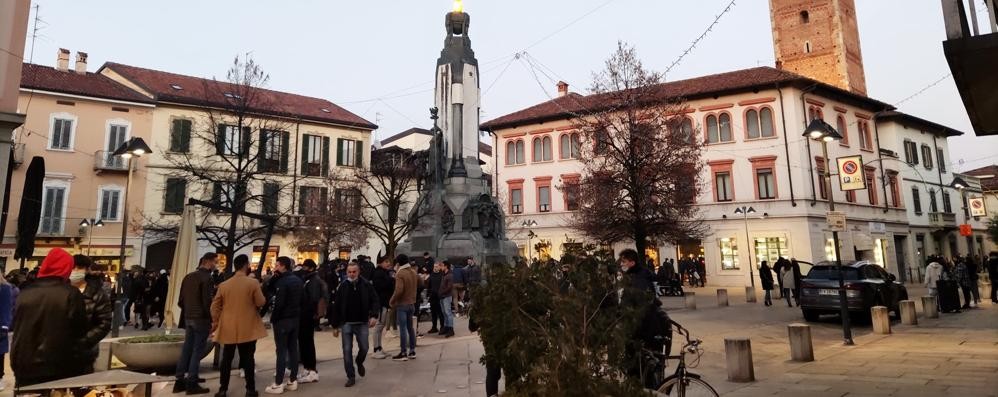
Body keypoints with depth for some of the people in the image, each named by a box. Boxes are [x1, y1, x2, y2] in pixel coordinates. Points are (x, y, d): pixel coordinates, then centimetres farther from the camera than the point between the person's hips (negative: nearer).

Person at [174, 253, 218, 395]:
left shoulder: (188, 277, 10)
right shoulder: (207, 278, -15)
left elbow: (180, 300, 12)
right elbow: (207, 302, -19)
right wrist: (212, 320, -10)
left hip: (188, 318, 8)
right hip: (201, 319, -8)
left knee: (186, 350, 13)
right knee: (197, 351, -1)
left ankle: (180, 381, 17)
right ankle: (191, 384, 2)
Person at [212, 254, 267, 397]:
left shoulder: (223, 284, 2)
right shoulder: (253, 283, -11)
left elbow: (215, 306, 5)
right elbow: (261, 302, -6)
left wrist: (215, 322, 17)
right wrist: (259, 290, 11)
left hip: (228, 328, 3)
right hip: (248, 328, -3)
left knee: (226, 359, 11)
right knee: (248, 359, 3)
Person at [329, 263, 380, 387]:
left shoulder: (367, 285, -4)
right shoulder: (342, 287, -2)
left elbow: (375, 301, -2)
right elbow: (336, 307, 2)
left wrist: (374, 315, -18)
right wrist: (335, 326, 2)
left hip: (362, 323, 0)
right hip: (346, 323, 0)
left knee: (364, 348, 4)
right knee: (347, 350, 1)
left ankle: (359, 363, 38)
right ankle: (351, 377, 12)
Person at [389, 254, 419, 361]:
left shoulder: (400, 274, -16)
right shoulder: (413, 272, 7)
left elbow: (399, 290, -24)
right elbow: (419, 283, 20)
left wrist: (392, 300, -11)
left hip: (402, 304, -7)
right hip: (412, 303, 7)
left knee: (403, 328, -2)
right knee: (410, 327, 15)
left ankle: (403, 353, 3)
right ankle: (412, 351, 21)